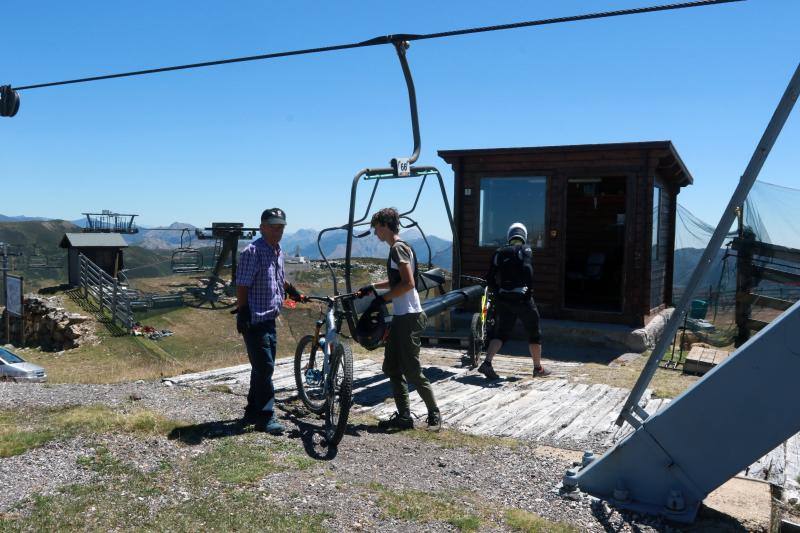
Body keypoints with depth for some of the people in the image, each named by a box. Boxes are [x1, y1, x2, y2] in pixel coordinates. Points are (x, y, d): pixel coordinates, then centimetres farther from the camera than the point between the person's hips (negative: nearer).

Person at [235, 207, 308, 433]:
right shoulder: (252, 252, -14)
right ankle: (266, 416, 3)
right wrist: (243, 314, -21)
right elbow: (242, 286, -17)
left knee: (264, 367, 14)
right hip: (255, 320, -9)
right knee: (264, 367, -6)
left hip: (270, 319, 9)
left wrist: (296, 294, 26)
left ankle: (253, 412, 26)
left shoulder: (279, 252, 13)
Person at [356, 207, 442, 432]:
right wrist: (371, 287, 24)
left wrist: (383, 298, -16)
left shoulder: (399, 248, -14)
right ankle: (404, 416, 16)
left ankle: (434, 414, 10)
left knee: (412, 371, -4)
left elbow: (408, 283, -23)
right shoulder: (397, 248, 16)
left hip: (408, 317, -10)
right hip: (400, 317, 10)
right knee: (391, 368, 11)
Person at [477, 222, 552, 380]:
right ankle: (538, 368, 20)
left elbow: (490, 278, 8)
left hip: (503, 298, 4)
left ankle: (487, 362, -9)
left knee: (500, 333, 9)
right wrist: (530, 290, -17)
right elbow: (527, 269, -20)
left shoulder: (499, 253, 12)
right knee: (534, 332, 12)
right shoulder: (525, 250, -1)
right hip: (521, 297, -4)